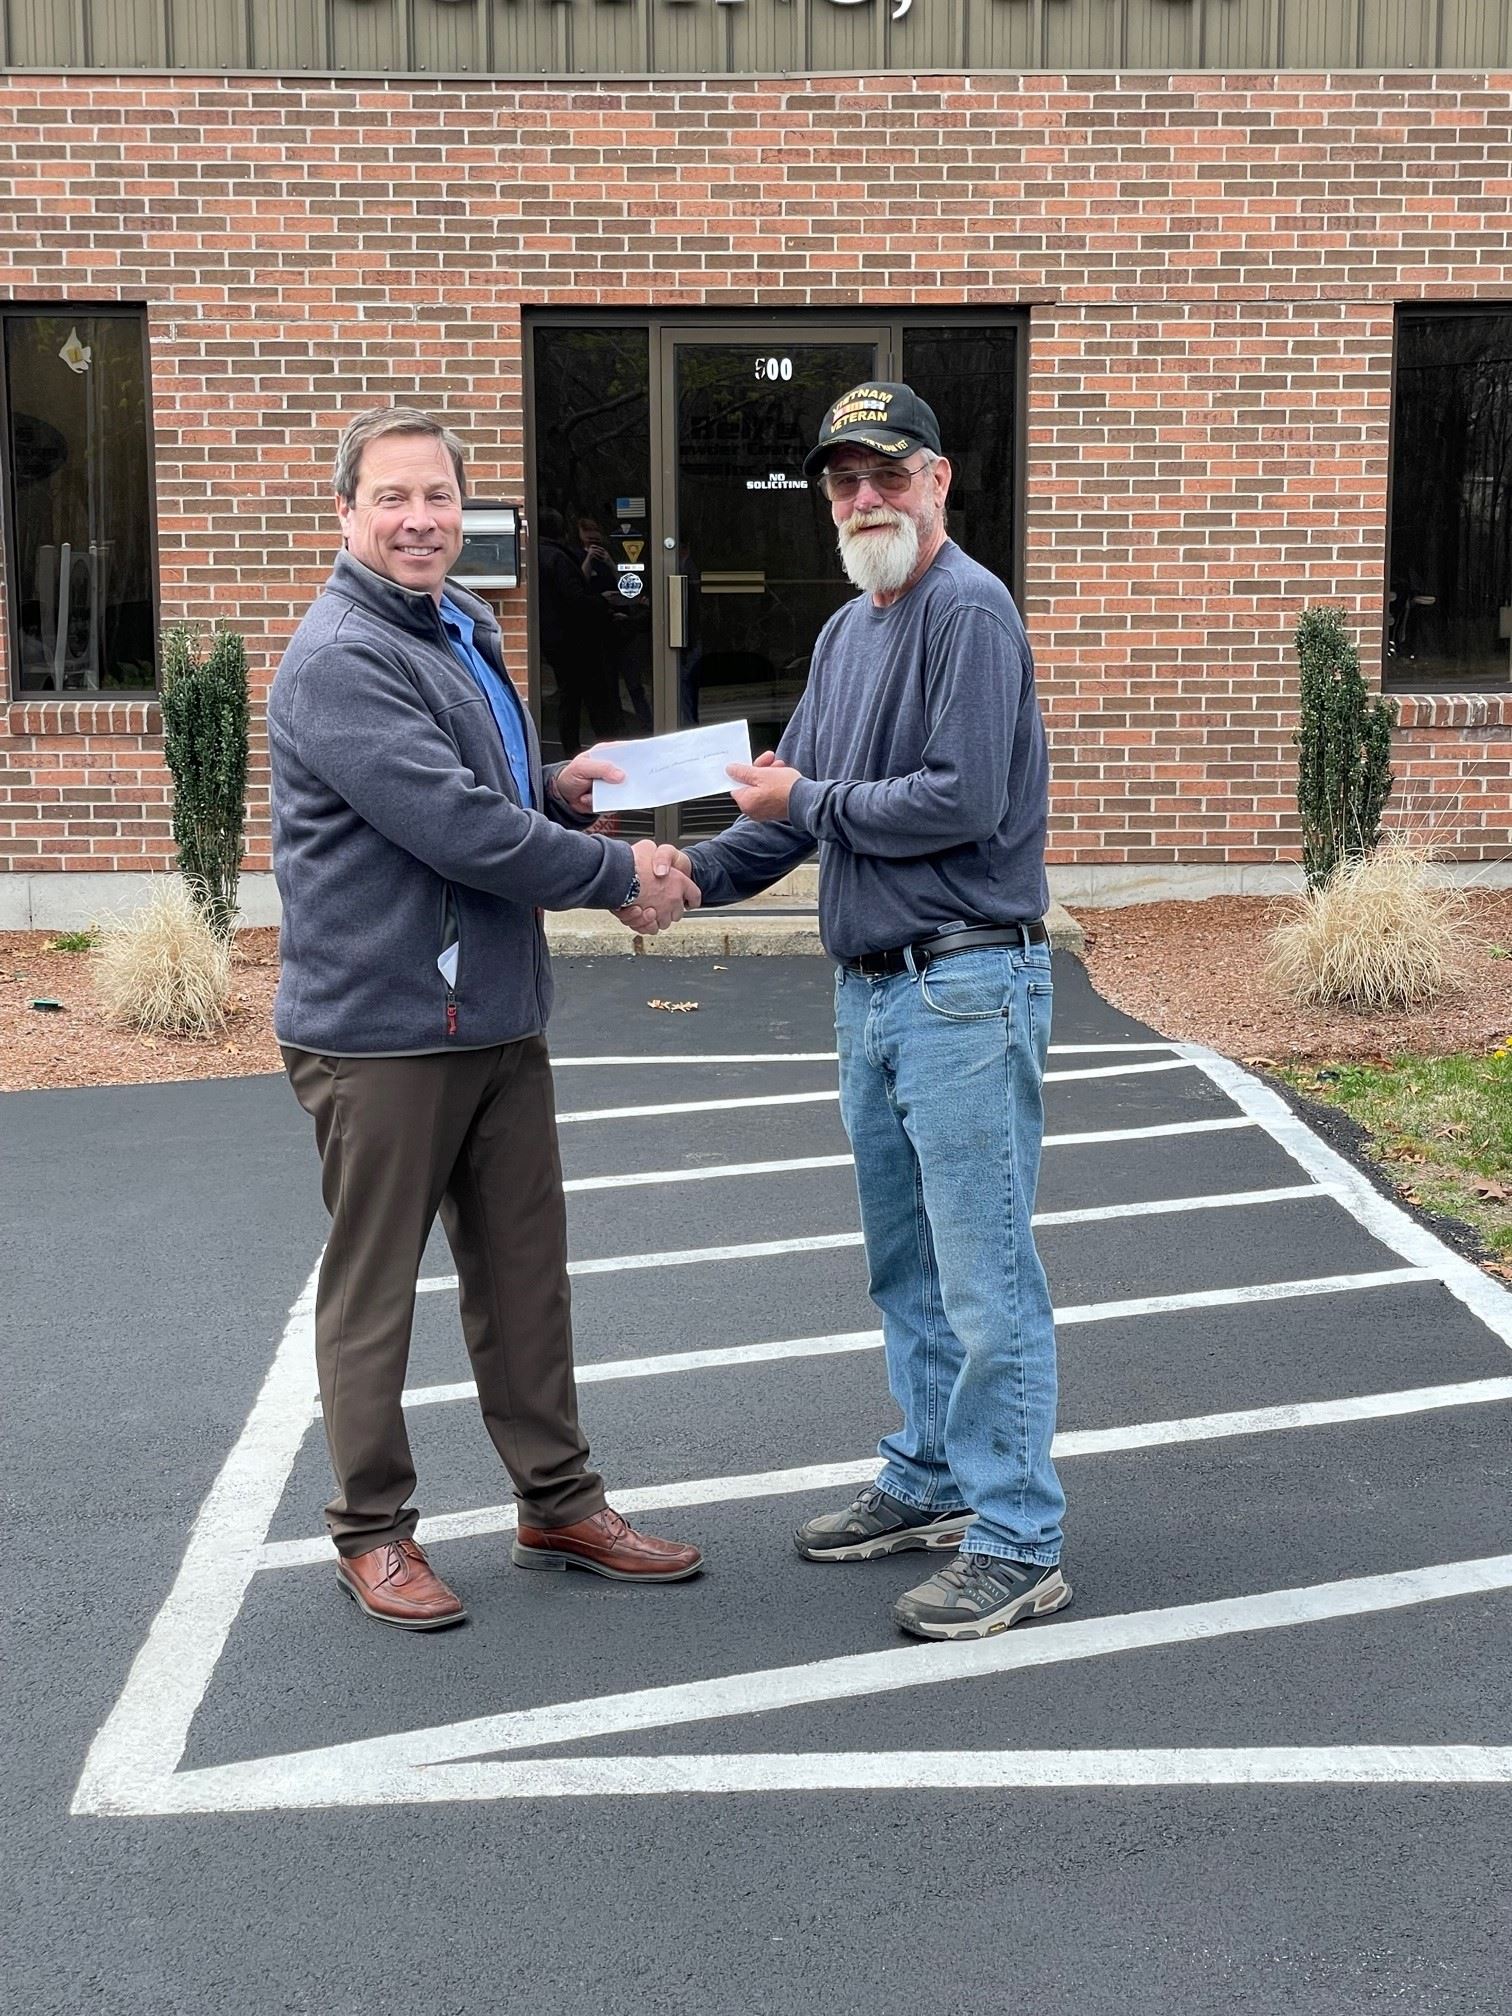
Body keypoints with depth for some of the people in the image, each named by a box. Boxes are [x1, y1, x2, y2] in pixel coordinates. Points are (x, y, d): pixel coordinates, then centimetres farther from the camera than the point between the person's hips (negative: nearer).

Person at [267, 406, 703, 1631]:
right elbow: (454, 825, -24)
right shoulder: (341, 660, -17)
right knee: (374, 1290, 5)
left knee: (525, 1274, 15)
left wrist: (555, 789, 2)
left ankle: (560, 1505, 28)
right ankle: (372, 1532, 20)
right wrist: (619, 875, -14)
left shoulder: (465, 629, 13)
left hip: (497, 1015, 9)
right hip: (381, 1030, -9)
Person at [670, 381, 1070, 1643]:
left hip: (967, 992, -9)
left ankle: (1018, 1544, 4)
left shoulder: (968, 612, -13)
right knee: (907, 1270, 18)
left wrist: (809, 800, -11)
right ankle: (931, 1483, 32)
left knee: (986, 1282, -5)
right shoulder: (847, 631, 16)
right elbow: (796, 801, 18)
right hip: (873, 992, 10)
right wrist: (696, 871, 3)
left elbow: (963, 802, -21)